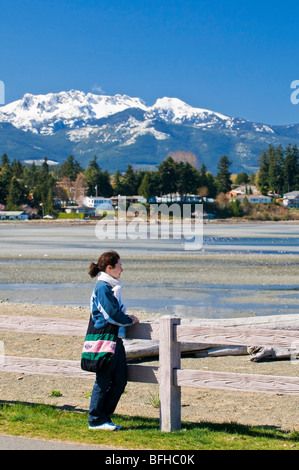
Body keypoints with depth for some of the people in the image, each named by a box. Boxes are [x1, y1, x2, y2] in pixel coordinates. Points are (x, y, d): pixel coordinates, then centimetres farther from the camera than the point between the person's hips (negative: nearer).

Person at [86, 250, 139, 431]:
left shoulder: (112, 287, 17)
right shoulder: (103, 287, -14)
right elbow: (114, 314, -17)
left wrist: (127, 318, 5)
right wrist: (130, 320, -2)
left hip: (115, 339, 10)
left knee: (120, 381, 8)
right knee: (104, 382, -3)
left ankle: (104, 416, 17)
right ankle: (96, 420, 6)